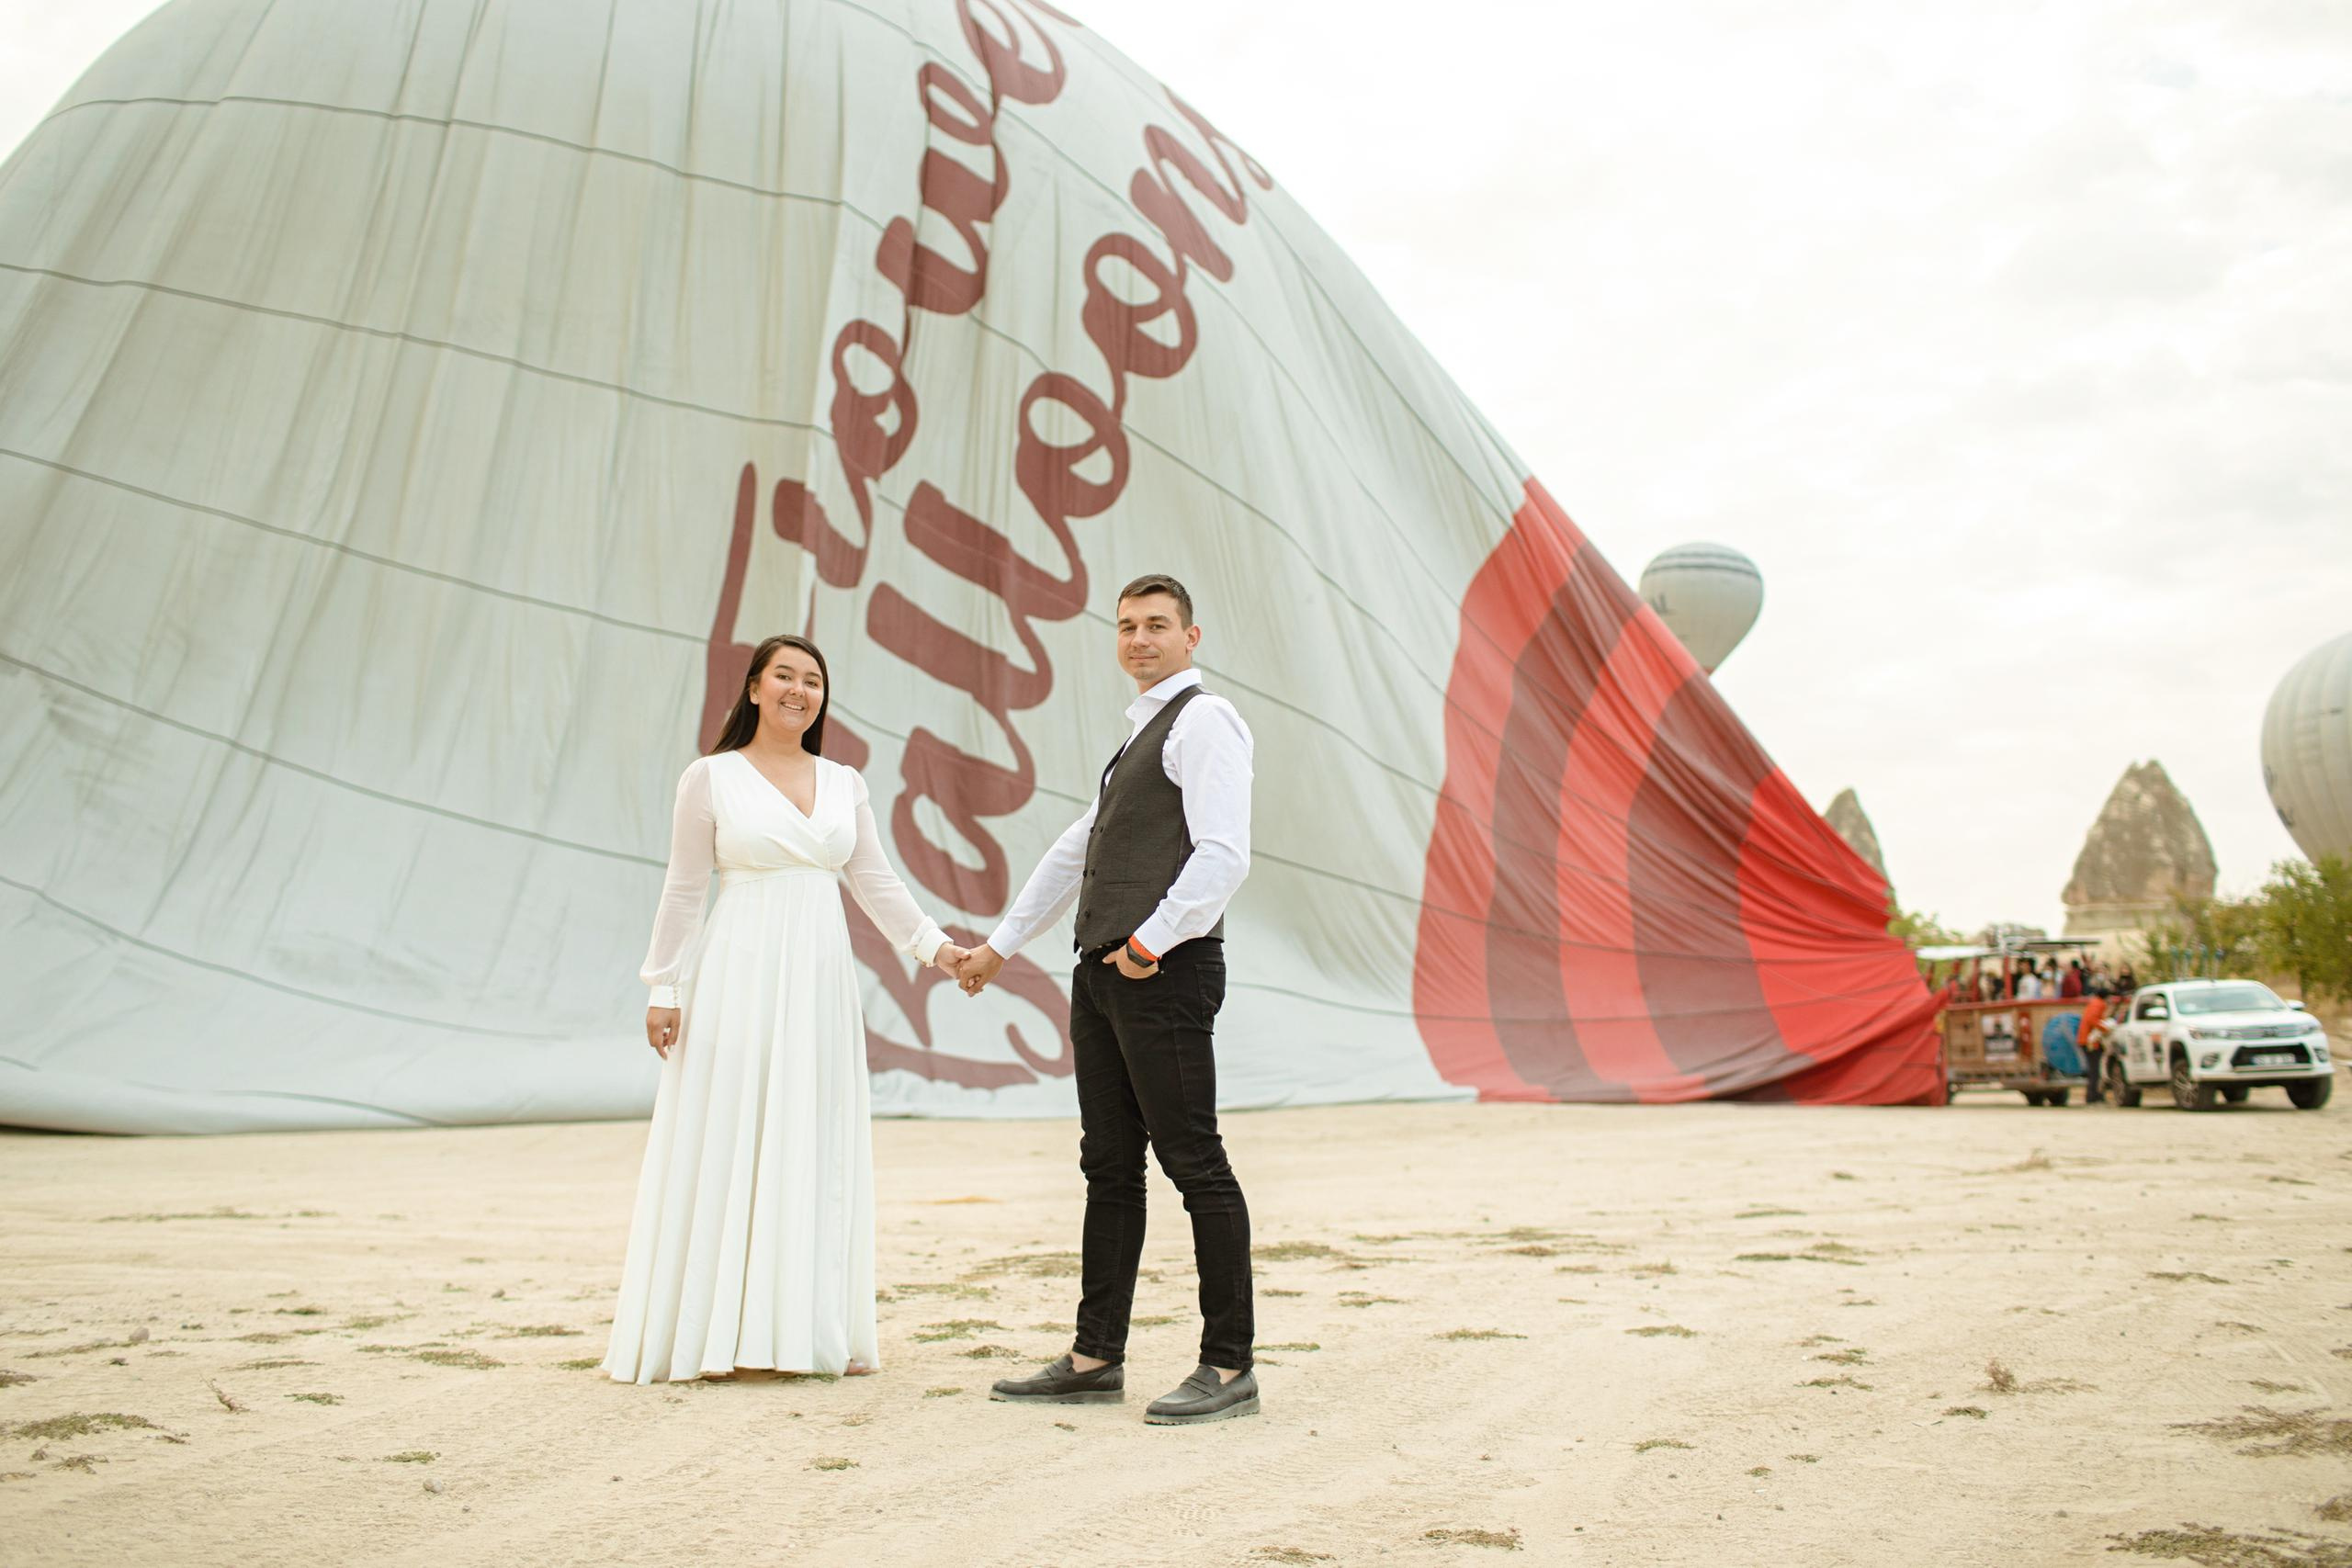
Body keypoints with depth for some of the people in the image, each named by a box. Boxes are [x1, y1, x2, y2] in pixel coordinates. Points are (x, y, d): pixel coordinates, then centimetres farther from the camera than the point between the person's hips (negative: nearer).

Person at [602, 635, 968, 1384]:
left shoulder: (844, 784, 11)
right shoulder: (710, 778, 1)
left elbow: (877, 884, 10)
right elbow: (684, 892, 1)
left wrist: (935, 945, -2)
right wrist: (665, 989, -3)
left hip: (819, 984, 4)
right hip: (739, 982, -4)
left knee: (817, 1152, 6)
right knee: (727, 1149, -2)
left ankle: (816, 1331, 12)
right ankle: (713, 1330, 6)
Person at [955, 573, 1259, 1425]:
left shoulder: (1202, 718, -4)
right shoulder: (1139, 733, 24)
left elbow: (1224, 853, -16)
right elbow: (1078, 851, 30)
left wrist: (1154, 939, -23)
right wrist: (1001, 942, 32)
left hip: (1163, 973, -9)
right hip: (1102, 972, 9)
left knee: (1194, 1163, -6)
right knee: (1110, 1166, 10)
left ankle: (1229, 1366, 0)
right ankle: (1096, 1359, 17)